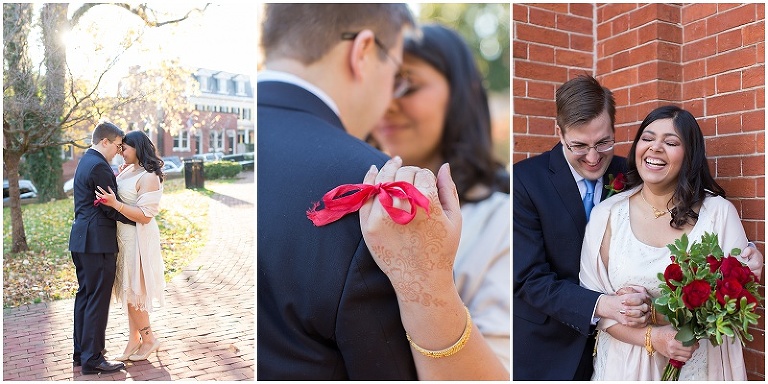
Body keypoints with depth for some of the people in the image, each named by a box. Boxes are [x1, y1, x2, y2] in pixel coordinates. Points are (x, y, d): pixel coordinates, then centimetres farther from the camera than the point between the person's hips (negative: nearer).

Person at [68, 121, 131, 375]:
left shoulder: (85, 161, 16)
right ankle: (92, 359, 4)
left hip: (82, 240, 11)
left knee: (85, 296, 16)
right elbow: (112, 208, -16)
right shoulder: (99, 166, -16)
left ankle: (81, 352, 26)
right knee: (98, 299, -3)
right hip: (97, 242, -11)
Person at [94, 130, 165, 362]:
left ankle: (149, 339, 19)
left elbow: (145, 216, -22)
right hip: (124, 238, 9)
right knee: (128, 291, 14)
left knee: (133, 291, 1)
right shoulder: (127, 170, 8)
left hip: (138, 239, -9)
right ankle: (134, 342, 25)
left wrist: (115, 204, -29)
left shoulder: (148, 177, -18)